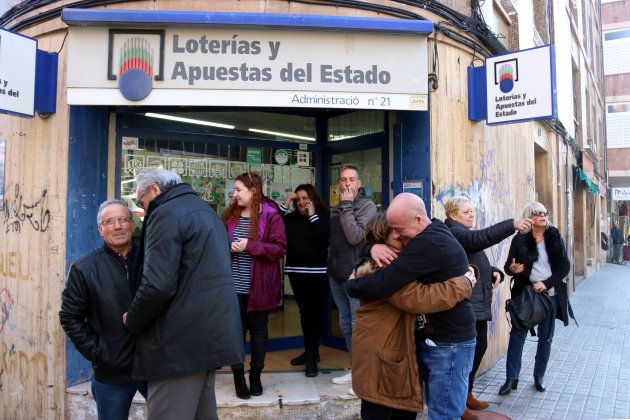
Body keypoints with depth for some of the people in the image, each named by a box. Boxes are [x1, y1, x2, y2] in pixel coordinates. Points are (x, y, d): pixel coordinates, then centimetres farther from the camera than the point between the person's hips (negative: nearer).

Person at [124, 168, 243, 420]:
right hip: (212, 332, 10)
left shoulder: (166, 213, -11)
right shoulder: (205, 210, 19)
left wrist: (132, 322, -5)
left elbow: (158, 285, -22)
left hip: (181, 340, -10)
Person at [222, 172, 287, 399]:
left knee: (258, 329, 12)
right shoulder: (230, 215, 6)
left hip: (258, 285, -3)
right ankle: (238, 375, 22)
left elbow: (280, 248, -12)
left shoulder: (271, 215, -8)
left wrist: (250, 246, -20)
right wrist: (228, 247, -8)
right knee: (235, 330, 7)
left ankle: (255, 375, 28)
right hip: (234, 285, 3)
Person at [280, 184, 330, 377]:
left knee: (316, 313, -2)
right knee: (304, 312, 14)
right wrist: (286, 204, -4)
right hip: (296, 271, 5)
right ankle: (310, 352, 26)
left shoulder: (324, 216, -3)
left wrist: (312, 215, -13)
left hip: (318, 272, -5)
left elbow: (325, 237, -19)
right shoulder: (292, 218, 10)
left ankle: (312, 356, 4)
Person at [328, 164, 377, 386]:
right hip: (337, 274, 7)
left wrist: (347, 206, -16)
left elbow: (355, 237, -20)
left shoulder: (368, 206, -8)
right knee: (345, 325, 13)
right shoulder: (336, 207, 12)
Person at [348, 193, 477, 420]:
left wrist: (352, 286, -9)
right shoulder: (430, 235, 7)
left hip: (449, 343, -10)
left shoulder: (428, 244, -25)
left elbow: (383, 284, -29)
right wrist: (374, 247, -10)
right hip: (430, 339, 10)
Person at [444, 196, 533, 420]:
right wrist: (512, 225, -38)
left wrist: (494, 272, 1)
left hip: (478, 303, 10)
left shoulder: (464, 234, 20)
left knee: (479, 347, 17)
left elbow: (479, 263, 21)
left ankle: (467, 394, 32)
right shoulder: (454, 233, -12)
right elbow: (481, 238, -31)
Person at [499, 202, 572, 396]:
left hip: (550, 294, 2)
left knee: (546, 337, 11)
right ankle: (511, 378, 9)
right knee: (517, 334, -1)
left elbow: (565, 266, -3)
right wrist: (512, 269, -25)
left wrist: (546, 283, -15)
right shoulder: (520, 239, -7)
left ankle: (539, 376, 27)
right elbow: (508, 265, -1)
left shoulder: (555, 237, -2)